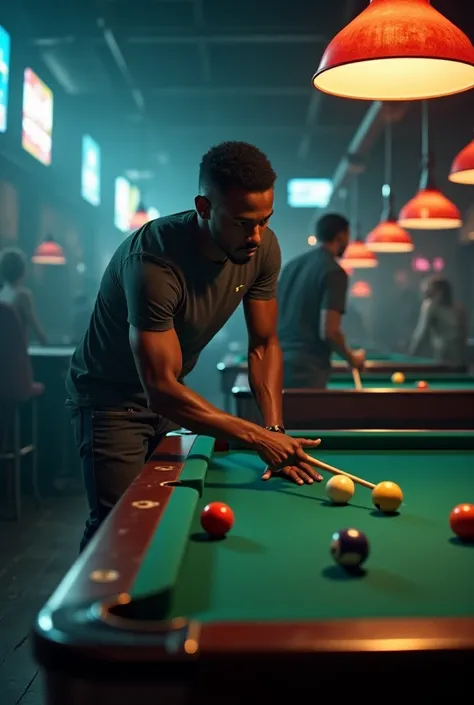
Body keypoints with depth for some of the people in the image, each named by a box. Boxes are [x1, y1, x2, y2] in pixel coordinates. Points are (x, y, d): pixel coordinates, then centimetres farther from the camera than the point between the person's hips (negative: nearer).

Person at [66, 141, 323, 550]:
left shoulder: (264, 248, -14)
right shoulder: (153, 262, -34)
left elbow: (264, 345, -5)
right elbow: (160, 389, -35)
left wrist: (276, 431, -17)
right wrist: (257, 437, -39)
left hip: (170, 394, 6)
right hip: (110, 396, -6)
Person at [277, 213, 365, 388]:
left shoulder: (292, 265, 15)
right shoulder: (334, 272, -9)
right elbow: (329, 331, -16)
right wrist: (352, 358, 0)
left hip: (276, 362, 8)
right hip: (306, 367, -8)